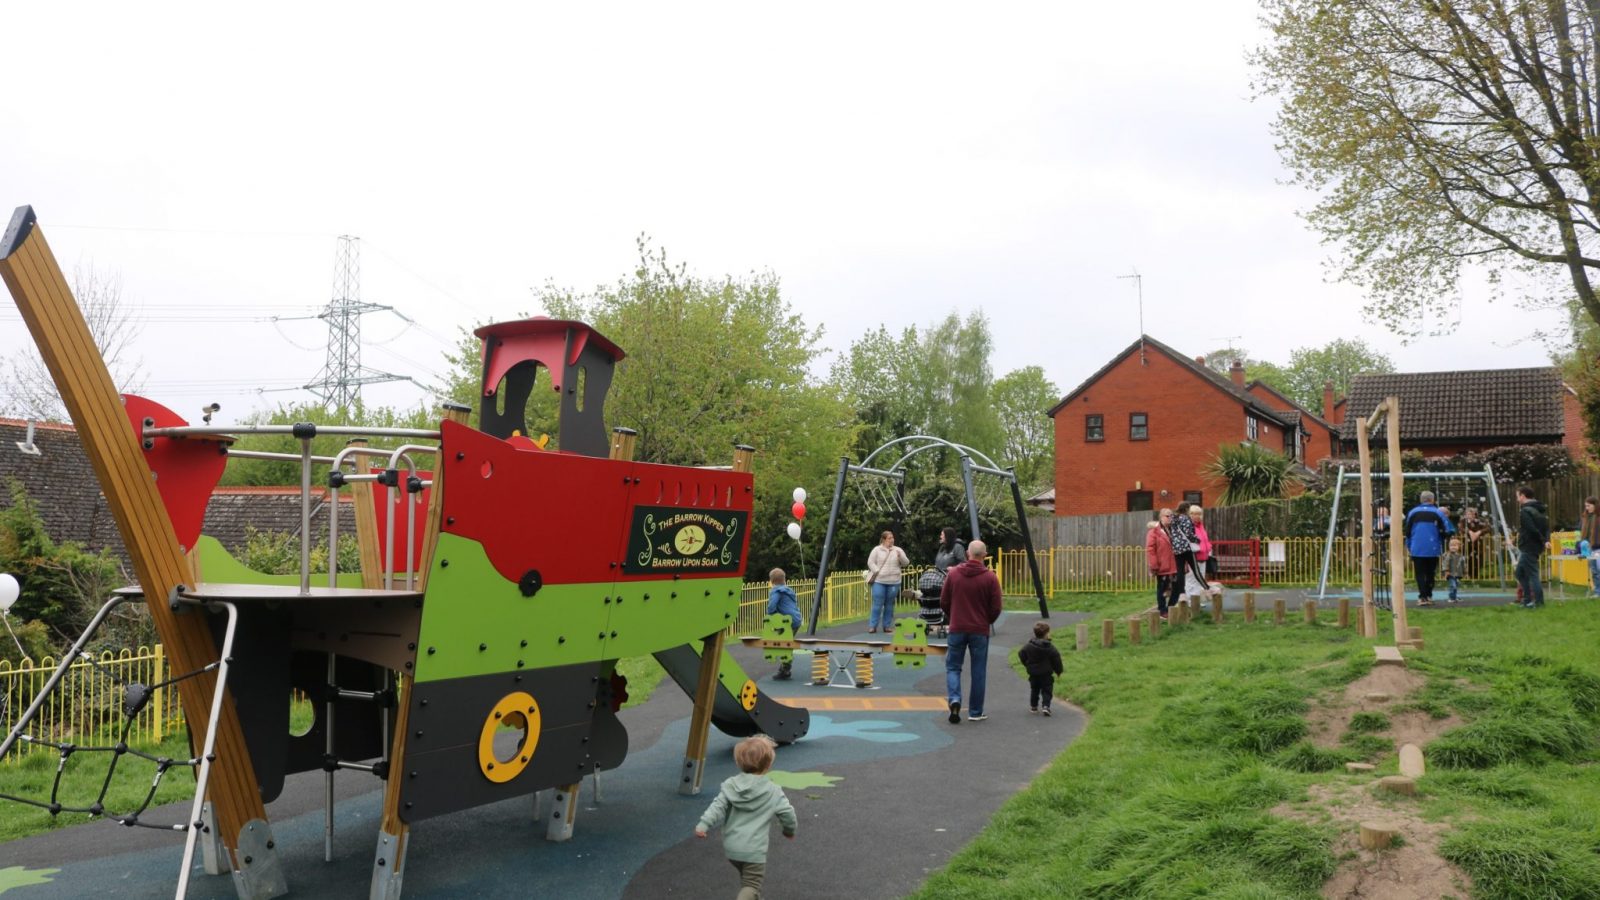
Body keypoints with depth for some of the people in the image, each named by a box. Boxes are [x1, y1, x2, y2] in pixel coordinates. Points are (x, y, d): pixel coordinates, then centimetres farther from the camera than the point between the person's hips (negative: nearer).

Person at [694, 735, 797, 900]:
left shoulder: (731, 785, 0)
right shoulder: (773, 791, -5)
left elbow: (718, 807, -10)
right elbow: (786, 813, -3)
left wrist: (703, 825, -14)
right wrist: (790, 830, 17)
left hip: (731, 847, 5)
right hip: (754, 850, -5)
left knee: (746, 878, 29)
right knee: (751, 885, -2)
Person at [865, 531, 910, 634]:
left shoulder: (898, 550, 8)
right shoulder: (877, 550, 2)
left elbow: (906, 563, 4)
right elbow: (870, 562, 0)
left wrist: (900, 556, -14)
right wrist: (877, 572, -11)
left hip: (893, 582, 2)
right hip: (879, 581, -2)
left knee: (889, 605, 7)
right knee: (877, 604, -4)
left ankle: (887, 626, 14)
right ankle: (872, 626, 2)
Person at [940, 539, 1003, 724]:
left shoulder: (953, 574, -2)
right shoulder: (990, 578, -6)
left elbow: (943, 602, 3)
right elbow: (996, 608, -4)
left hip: (957, 628, 1)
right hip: (980, 631, -1)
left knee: (953, 667, 12)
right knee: (978, 671, 9)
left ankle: (954, 699, -11)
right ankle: (976, 712, 13)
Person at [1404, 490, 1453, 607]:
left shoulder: (1413, 512, 0)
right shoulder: (1438, 513, -3)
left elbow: (1407, 531, 5)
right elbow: (1446, 531, -4)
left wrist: (1408, 546, 16)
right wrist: (1440, 544, 13)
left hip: (1417, 549, 0)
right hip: (1433, 549, 0)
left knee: (1420, 573, 2)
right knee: (1430, 573, 14)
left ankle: (1422, 597, -9)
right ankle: (1428, 596, 17)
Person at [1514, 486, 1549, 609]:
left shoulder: (1525, 511, -17)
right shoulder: (1538, 510, 14)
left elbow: (1532, 530, -24)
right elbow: (1547, 526, 12)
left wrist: (1543, 540, -11)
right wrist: (1546, 540, 0)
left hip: (1528, 548, -10)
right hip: (1534, 547, 10)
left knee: (1533, 575, -4)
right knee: (1520, 573, 17)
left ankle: (1539, 601, -1)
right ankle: (1527, 600, 20)